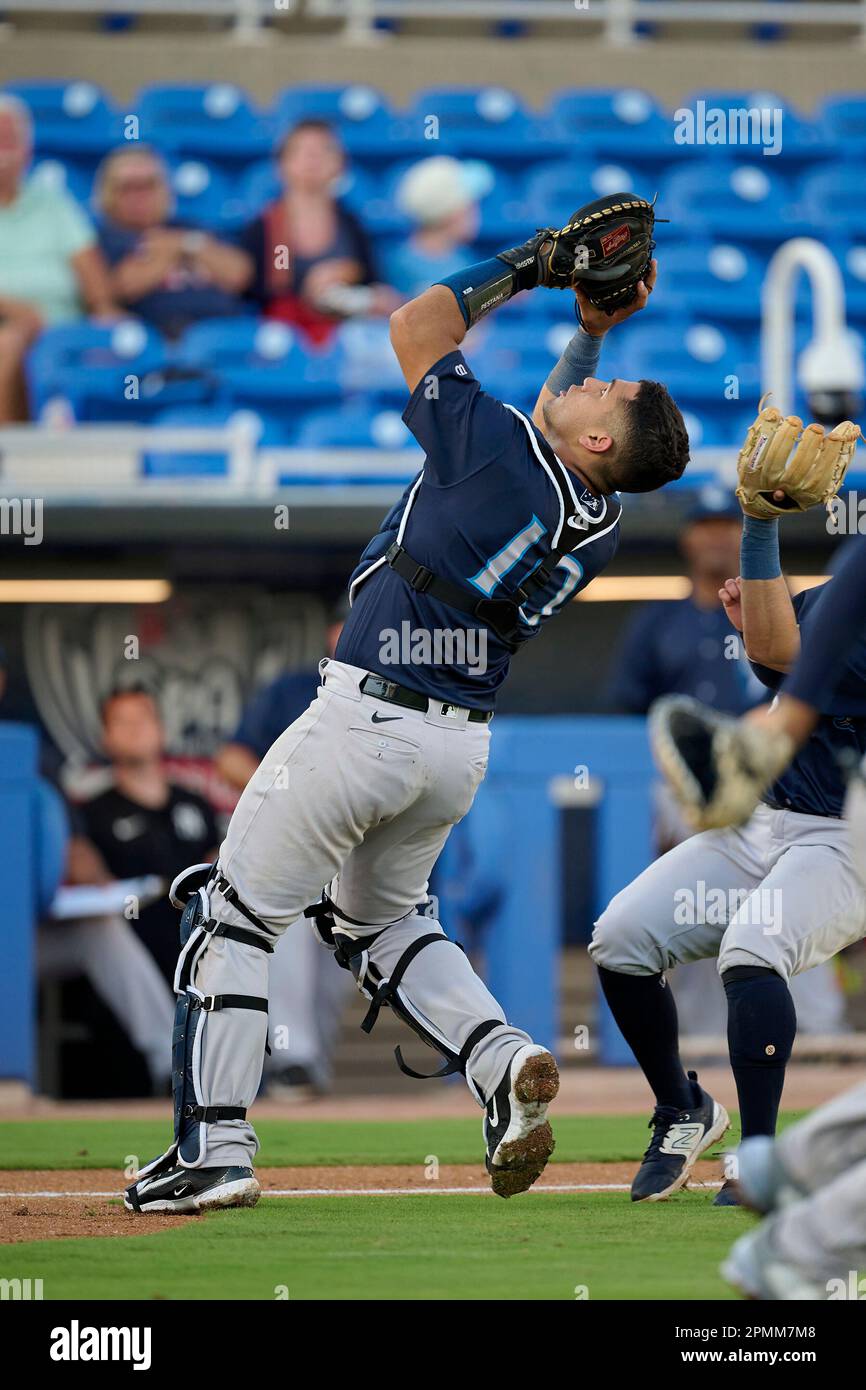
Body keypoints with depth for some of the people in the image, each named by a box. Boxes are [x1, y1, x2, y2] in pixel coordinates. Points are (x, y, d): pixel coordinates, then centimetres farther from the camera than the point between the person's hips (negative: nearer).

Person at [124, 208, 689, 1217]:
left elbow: (413, 328, -5)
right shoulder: (601, 526, 3)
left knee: (234, 916, 4)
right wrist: (594, 327, 18)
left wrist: (529, 266, 1)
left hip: (365, 719, -7)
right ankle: (504, 1062, 4)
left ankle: (215, 1147, 0)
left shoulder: (499, 452, -17)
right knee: (380, 919, 27)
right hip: (462, 747, 7)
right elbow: (550, 429, 25)